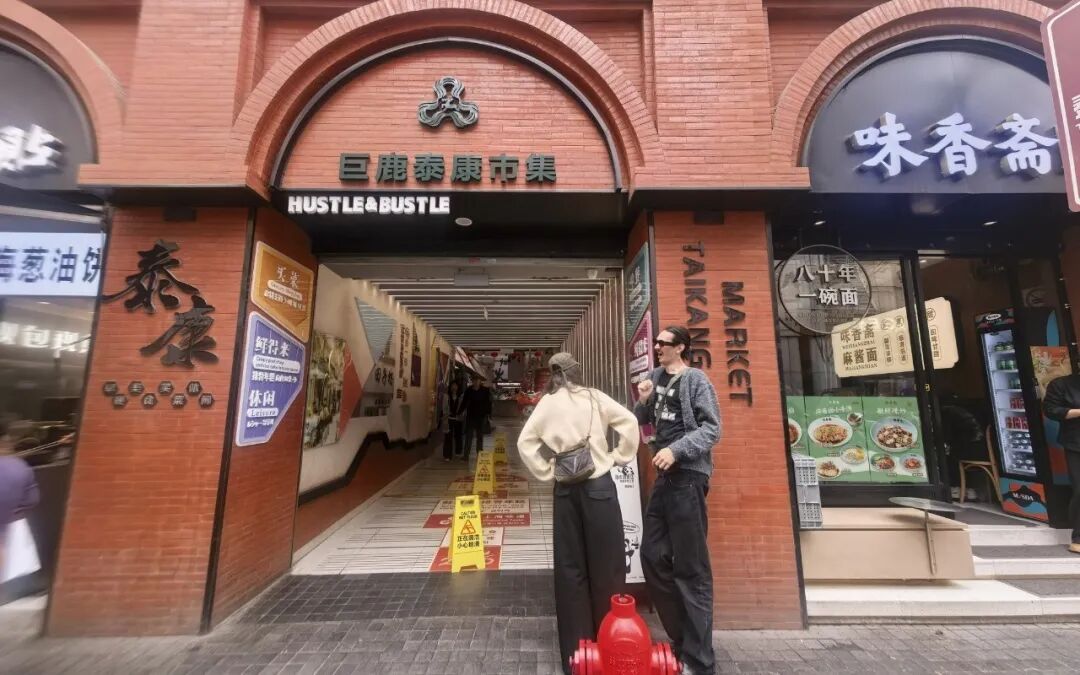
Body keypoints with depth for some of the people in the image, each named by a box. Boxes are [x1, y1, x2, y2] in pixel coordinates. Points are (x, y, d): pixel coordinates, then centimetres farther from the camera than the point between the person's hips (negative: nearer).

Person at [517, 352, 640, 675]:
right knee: (606, 564, 11)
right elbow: (630, 423, -10)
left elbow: (525, 442, 0)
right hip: (599, 484, -2)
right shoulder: (593, 397, -3)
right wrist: (618, 457, 0)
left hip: (565, 489, 2)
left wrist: (546, 471, 5)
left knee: (570, 566, 13)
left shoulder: (547, 403, 1)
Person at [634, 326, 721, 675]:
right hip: (664, 476, 7)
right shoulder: (656, 377, 12)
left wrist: (677, 450, -22)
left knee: (691, 568, 1)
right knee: (653, 556, 12)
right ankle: (681, 637, 30)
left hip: (688, 477, -7)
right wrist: (643, 400, 0)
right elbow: (642, 420, 19)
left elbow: (712, 428, -13)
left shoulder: (695, 380, -6)